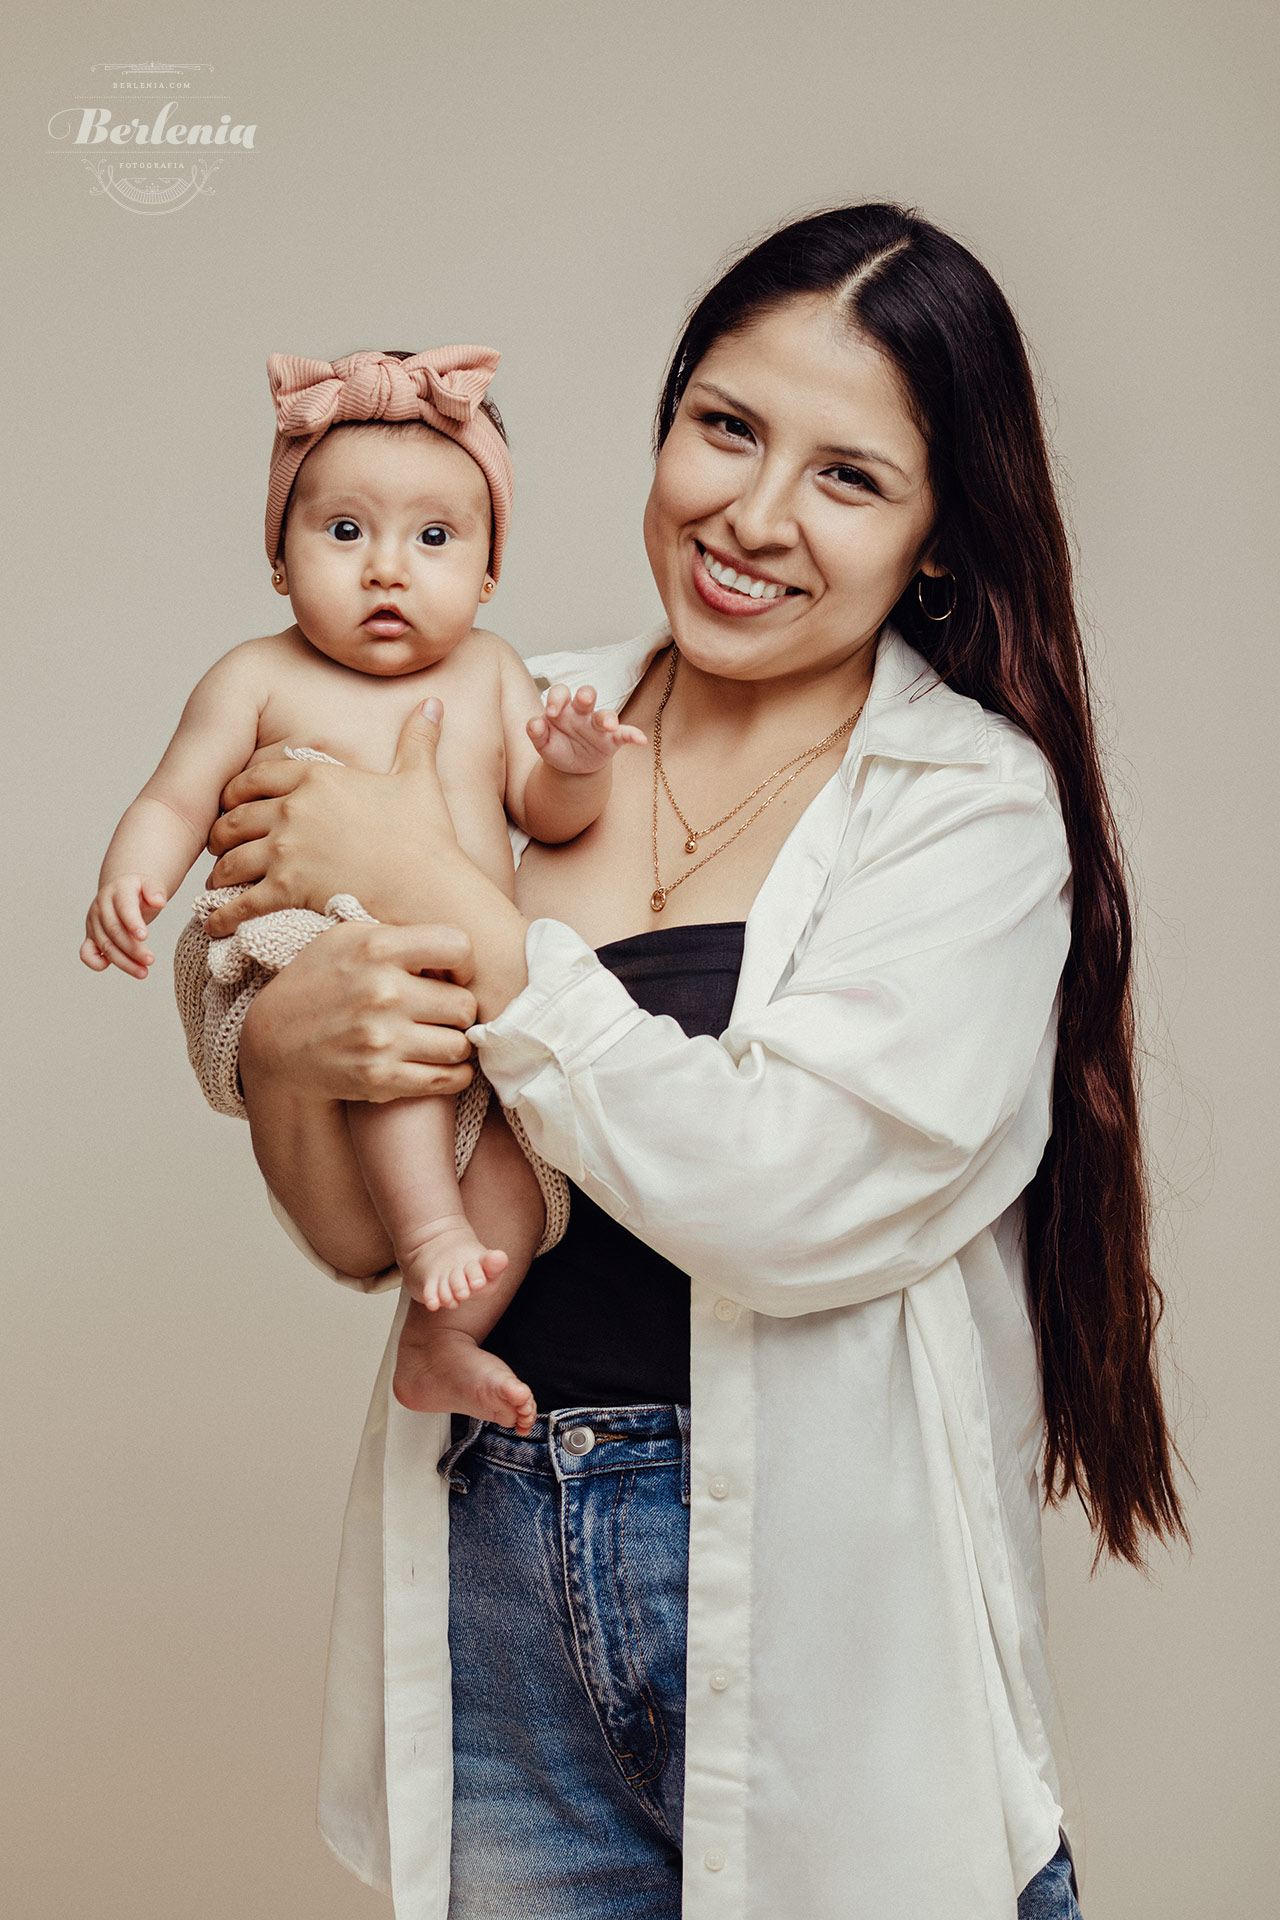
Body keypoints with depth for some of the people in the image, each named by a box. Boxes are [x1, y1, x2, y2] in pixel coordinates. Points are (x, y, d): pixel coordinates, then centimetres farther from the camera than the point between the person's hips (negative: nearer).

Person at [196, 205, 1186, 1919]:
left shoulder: (975, 799, -9)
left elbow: (791, 1196, -23)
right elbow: (361, 1237, 4)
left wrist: (437, 894, -17)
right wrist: (289, 1051, -18)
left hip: (811, 1590, -3)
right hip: (493, 1566, 4)